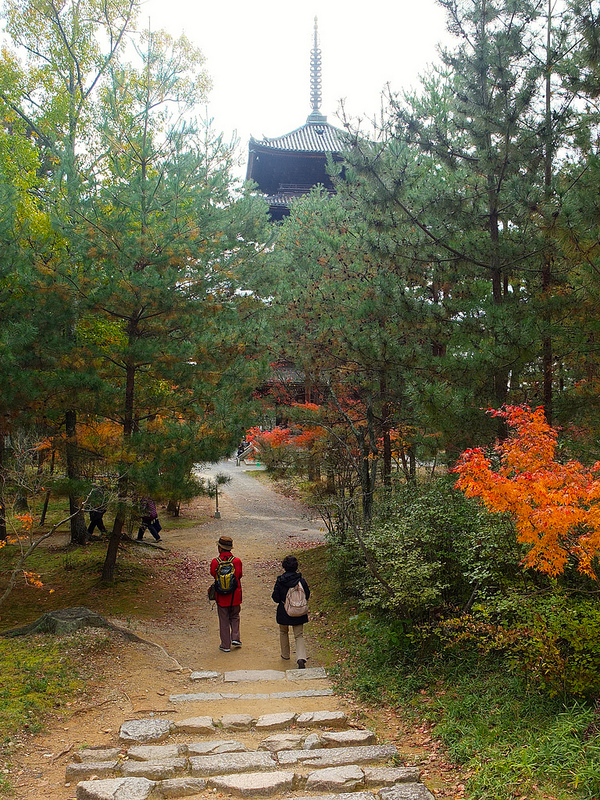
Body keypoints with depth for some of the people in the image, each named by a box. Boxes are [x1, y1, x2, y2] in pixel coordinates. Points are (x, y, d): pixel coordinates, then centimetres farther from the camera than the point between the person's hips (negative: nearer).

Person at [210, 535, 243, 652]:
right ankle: (235, 638, 13)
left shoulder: (215, 562, -15)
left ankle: (226, 645, 17)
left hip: (221, 596, -1)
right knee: (235, 617, 24)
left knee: (224, 621, 11)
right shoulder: (237, 561, -11)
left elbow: (213, 574, 3)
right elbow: (239, 576, 3)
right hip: (235, 596, 1)